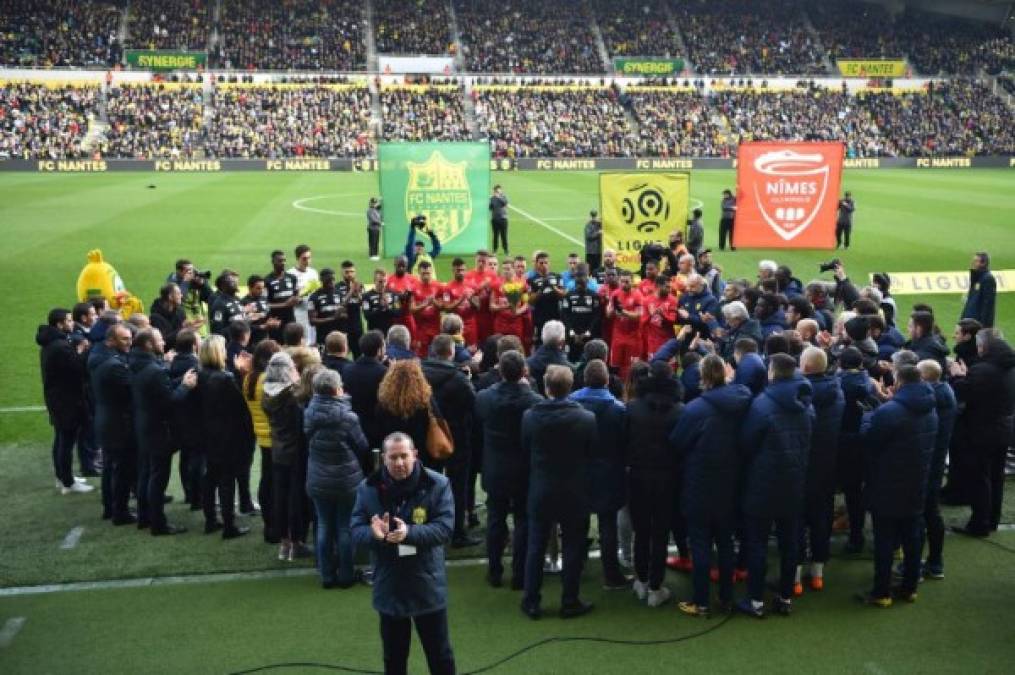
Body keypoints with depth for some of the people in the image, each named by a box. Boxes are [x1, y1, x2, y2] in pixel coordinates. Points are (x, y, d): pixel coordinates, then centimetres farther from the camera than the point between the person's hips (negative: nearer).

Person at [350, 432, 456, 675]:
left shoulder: (437, 484, -10)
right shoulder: (368, 488, -3)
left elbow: (445, 527, -15)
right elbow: (355, 530, -5)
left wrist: (409, 532, -30)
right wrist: (374, 534, -29)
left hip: (428, 587, -2)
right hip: (389, 588, 2)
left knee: (440, 654, 12)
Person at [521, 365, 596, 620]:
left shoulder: (529, 416, -11)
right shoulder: (587, 418, -15)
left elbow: (525, 449, 3)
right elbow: (592, 453, -3)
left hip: (540, 491, 2)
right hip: (574, 492, -1)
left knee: (536, 546, 12)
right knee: (573, 548, 11)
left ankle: (531, 602, 18)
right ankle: (569, 602, 17)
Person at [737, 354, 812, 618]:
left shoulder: (762, 404, -18)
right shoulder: (805, 404, 1)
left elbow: (746, 443, -10)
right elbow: (808, 443, 10)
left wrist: (755, 460, 8)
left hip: (764, 483, -5)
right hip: (794, 482, 5)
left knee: (757, 541, 3)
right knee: (788, 541, 12)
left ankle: (756, 600, 7)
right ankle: (786, 598, 19)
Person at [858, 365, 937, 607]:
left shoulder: (888, 411, -23)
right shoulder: (930, 411, 6)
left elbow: (867, 440, -15)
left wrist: (869, 415, 3)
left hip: (887, 488, -7)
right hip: (916, 487, 7)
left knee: (884, 541, 0)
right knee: (911, 538, 14)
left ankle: (881, 592, 6)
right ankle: (909, 587, 23)